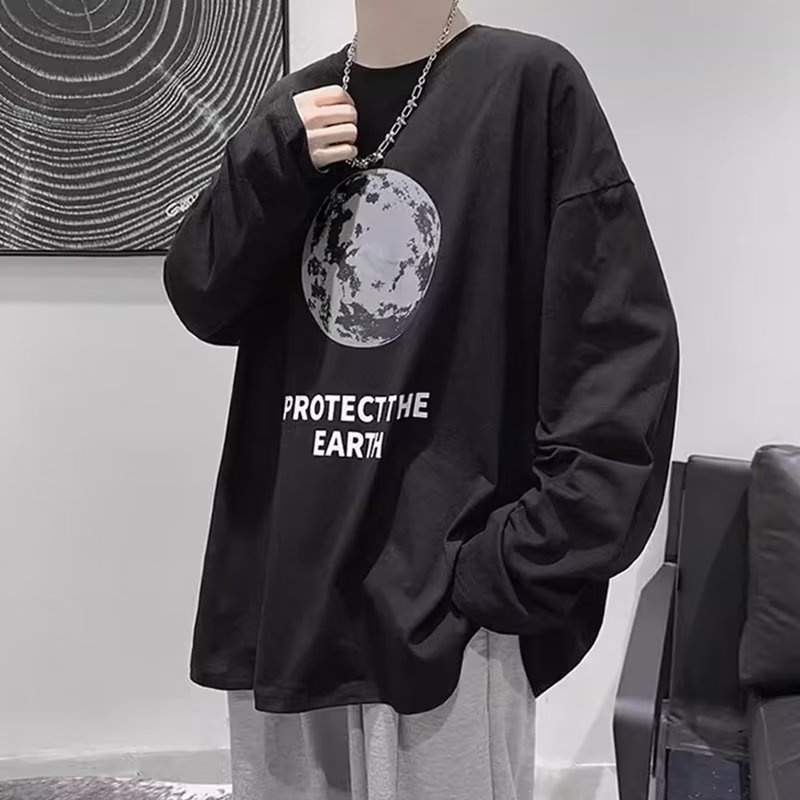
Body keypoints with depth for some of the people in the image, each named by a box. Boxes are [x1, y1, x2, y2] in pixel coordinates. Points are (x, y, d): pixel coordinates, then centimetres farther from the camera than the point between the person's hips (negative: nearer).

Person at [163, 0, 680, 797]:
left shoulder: (530, 84, -4)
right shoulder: (294, 107, 12)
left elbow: (621, 344, -9)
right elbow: (203, 300, 7)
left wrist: (527, 562, -14)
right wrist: (272, 160, -10)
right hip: (282, 587, 5)